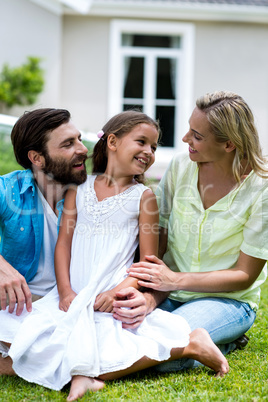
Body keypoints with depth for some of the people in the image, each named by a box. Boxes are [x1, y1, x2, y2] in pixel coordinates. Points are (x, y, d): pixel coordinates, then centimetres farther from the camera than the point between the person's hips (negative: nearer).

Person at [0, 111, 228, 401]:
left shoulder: (142, 196, 3)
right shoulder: (79, 188, 10)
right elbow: (64, 242, 8)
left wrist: (118, 292, -16)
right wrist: (65, 291, -5)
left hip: (111, 299, -4)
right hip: (74, 297, 4)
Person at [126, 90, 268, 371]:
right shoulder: (180, 166, -4)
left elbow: (245, 275, -12)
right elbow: (158, 242, -3)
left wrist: (175, 280, -22)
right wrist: (151, 296, -23)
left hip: (228, 300, -4)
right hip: (170, 294, 5)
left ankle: (223, 344, 1)